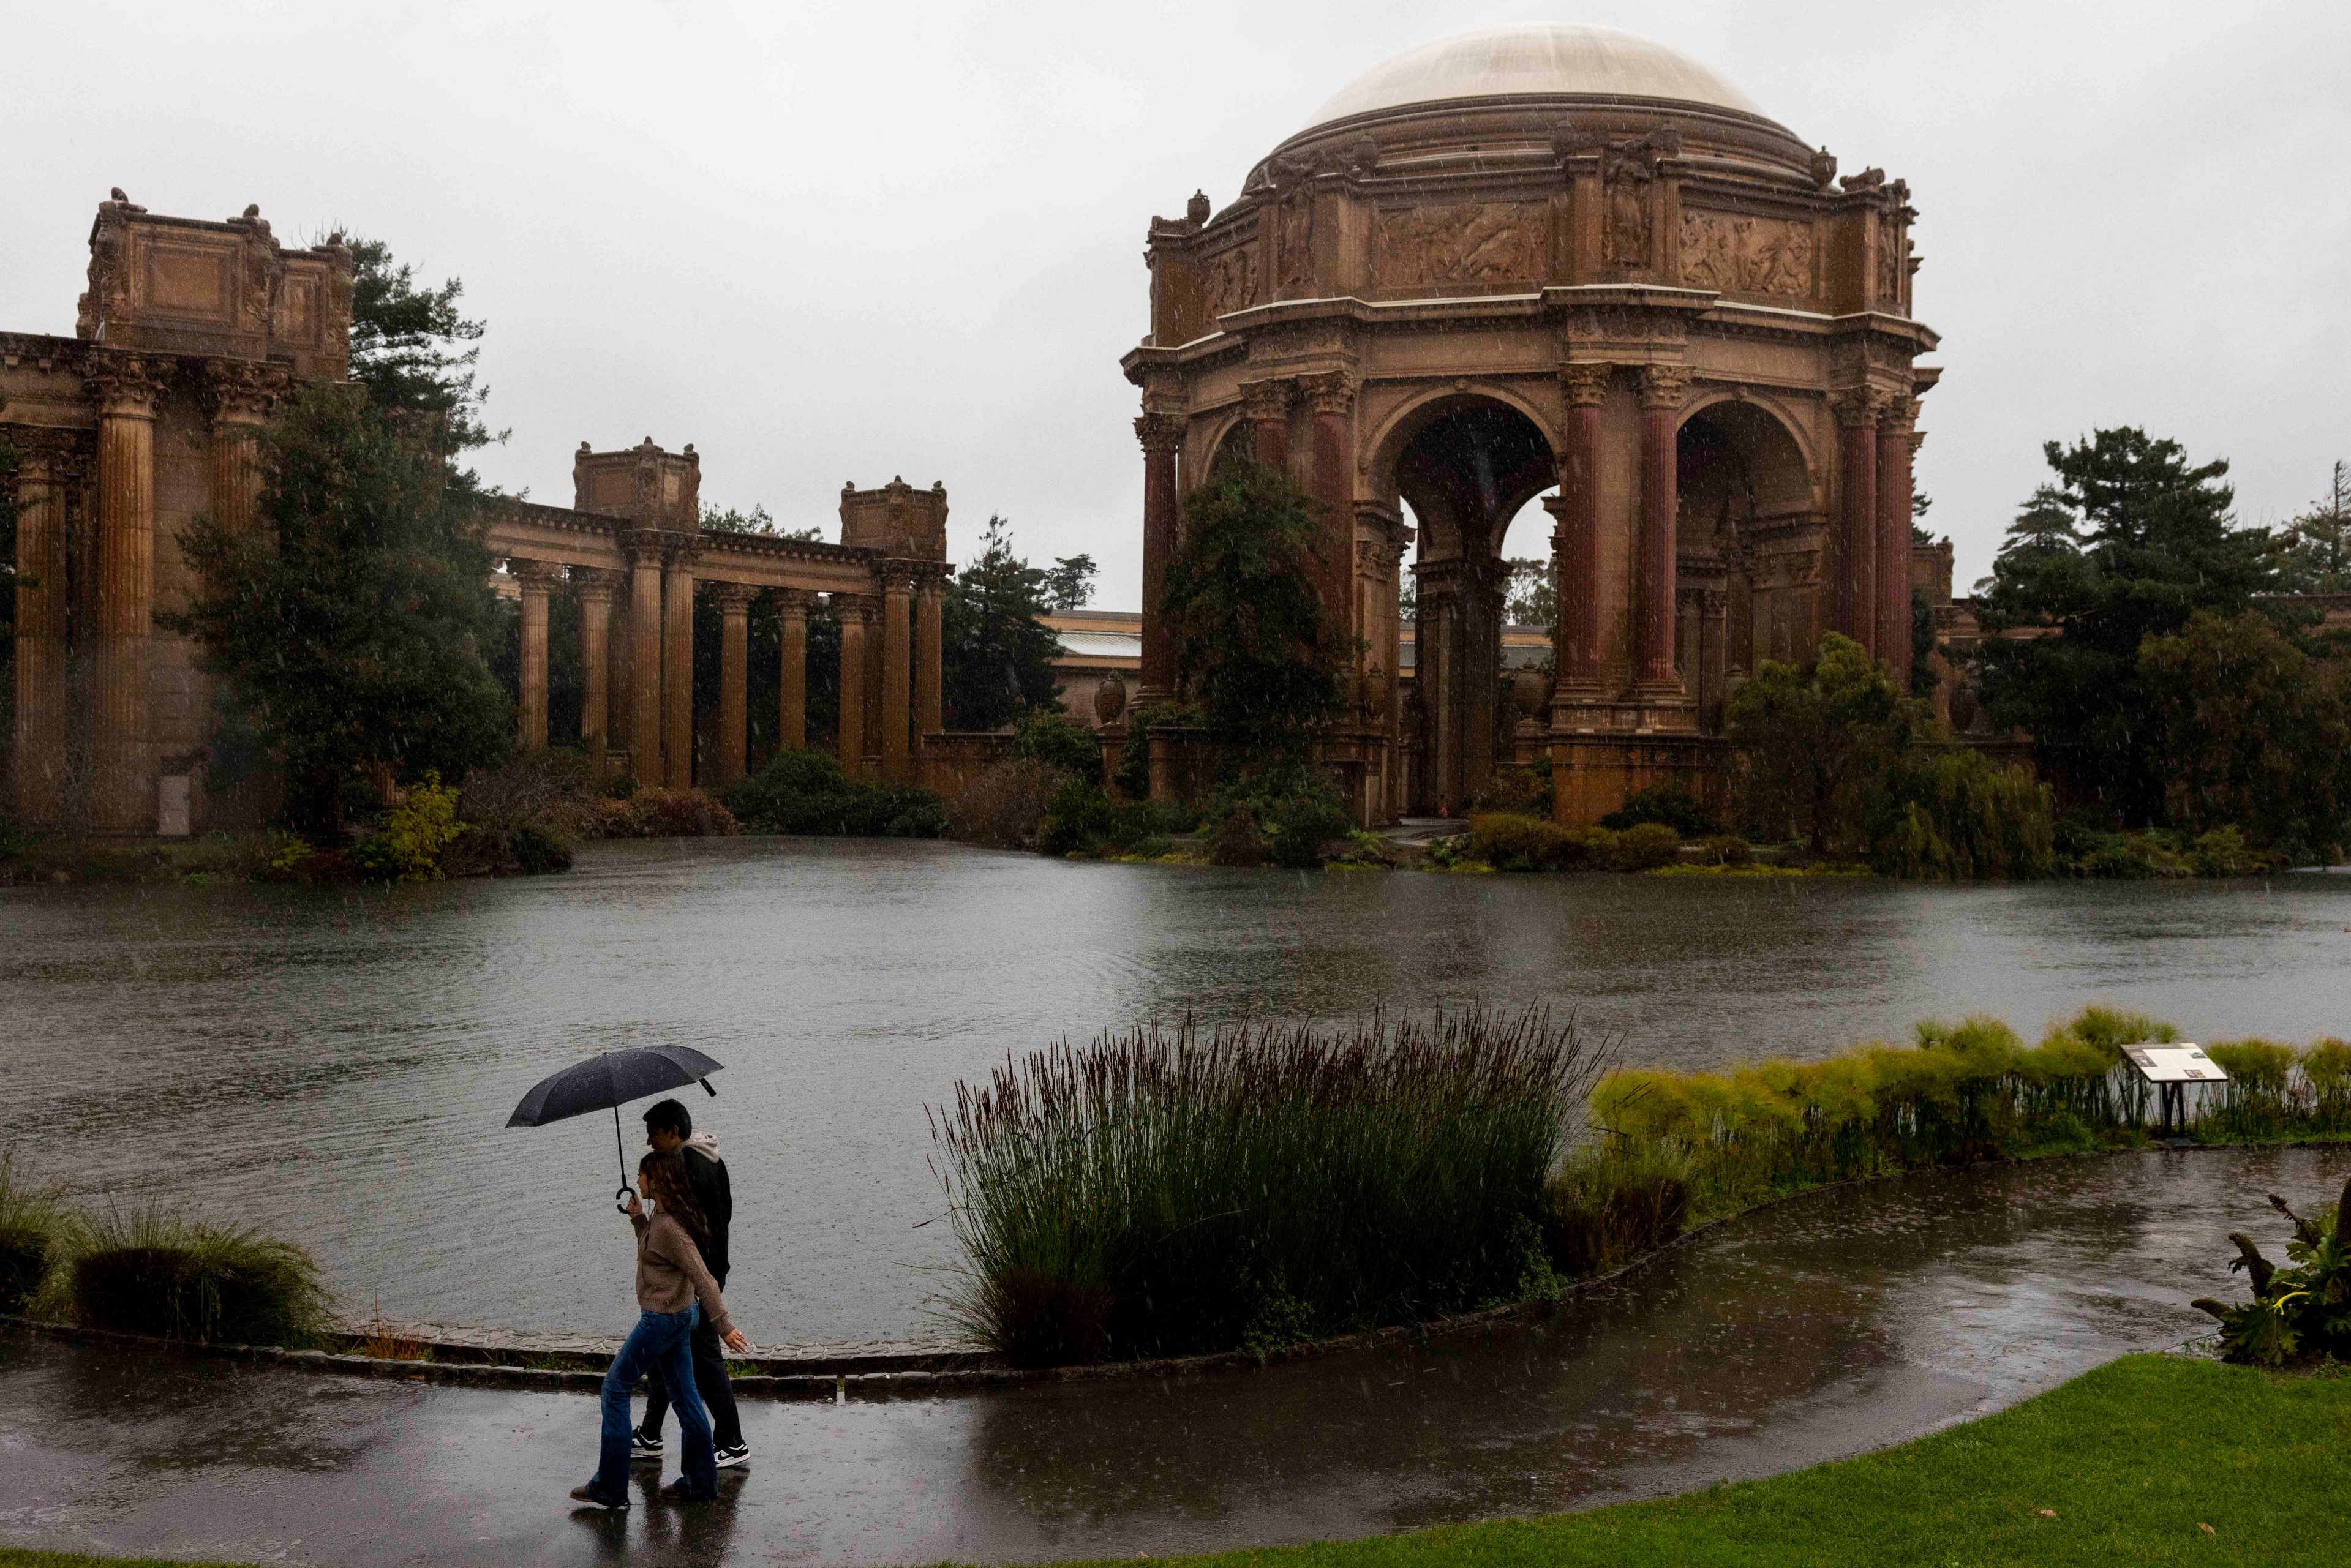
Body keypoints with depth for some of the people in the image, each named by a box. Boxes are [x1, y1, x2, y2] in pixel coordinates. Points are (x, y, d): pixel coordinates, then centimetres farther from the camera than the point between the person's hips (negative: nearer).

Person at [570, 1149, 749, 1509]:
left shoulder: (668, 1226, -24)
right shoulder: (663, 1218, 6)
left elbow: (702, 1277, -26)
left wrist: (724, 1325, -27)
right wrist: (638, 1219, 12)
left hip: (663, 1319, -10)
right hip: (680, 1316, 10)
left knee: (616, 1388, 2)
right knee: (685, 1396, 14)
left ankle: (610, 1488, 8)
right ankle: (700, 1482, 22)